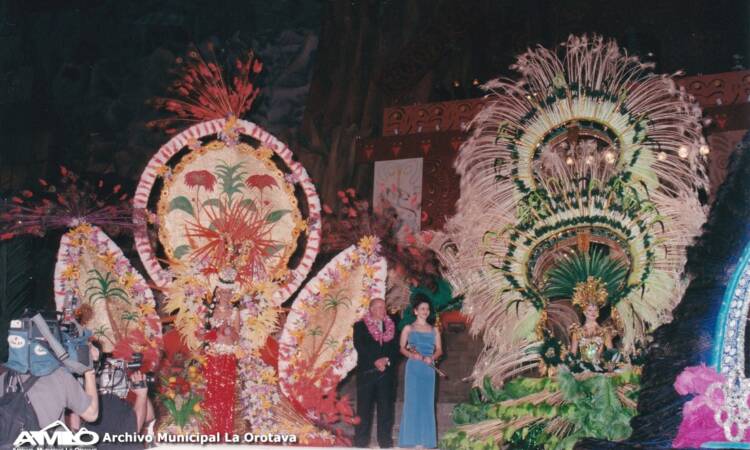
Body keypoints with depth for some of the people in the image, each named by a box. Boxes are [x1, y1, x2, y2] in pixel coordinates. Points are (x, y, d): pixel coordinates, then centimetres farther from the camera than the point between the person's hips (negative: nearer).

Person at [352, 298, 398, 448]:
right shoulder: (360, 326, 5)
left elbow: (395, 348, 10)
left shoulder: (391, 327, 15)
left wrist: (387, 360, -9)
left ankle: (385, 441, 5)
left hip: (387, 372, 3)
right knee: (364, 407, -1)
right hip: (367, 372, -2)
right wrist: (375, 361, -15)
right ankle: (361, 441, 3)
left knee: (386, 407, 0)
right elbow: (359, 346, -7)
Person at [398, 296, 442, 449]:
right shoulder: (408, 328, 5)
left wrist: (431, 358, -12)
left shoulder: (434, 330, 13)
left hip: (428, 368, 3)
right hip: (413, 367, -3)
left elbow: (439, 349, 8)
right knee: (412, 400, -5)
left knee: (427, 401, 2)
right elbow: (402, 348, 2)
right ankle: (412, 438, -1)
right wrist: (412, 355, -17)